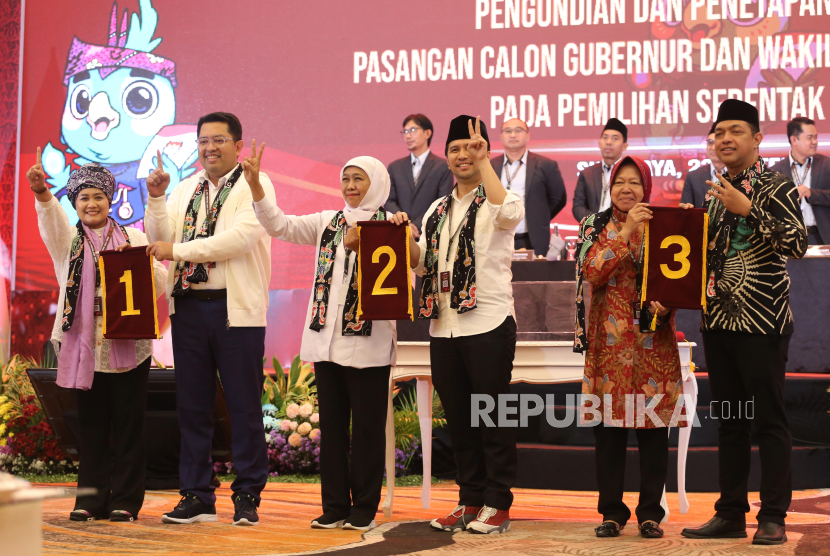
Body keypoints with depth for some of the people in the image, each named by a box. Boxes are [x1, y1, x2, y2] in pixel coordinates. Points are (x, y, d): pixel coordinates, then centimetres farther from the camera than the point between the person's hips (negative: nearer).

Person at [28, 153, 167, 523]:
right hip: (84, 345, 1)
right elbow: (51, 220, -14)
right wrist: (42, 192, -34)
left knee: (128, 423, 1)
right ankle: (91, 499, 13)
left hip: (128, 344, 0)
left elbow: (161, 282, 7)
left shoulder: (134, 239, 10)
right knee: (91, 424, 5)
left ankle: (125, 501, 7)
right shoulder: (68, 240, 9)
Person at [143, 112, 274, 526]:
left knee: (244, 406, 0)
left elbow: (240, 237, -16)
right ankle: (196, 496, 17)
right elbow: (161, 242, 9)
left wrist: (177, 250, -14)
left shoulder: (253, 185, -1)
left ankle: (247, 496, 9)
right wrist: (156, 198, -4)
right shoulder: (185, 189, 16)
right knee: (192, 405, 8)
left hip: (236, 308, -5)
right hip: (189, 306, 5)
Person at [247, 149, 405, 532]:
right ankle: (335, 507, 18)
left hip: (367, 342, -5)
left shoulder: (391, 226, -3)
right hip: (327, 339, 5)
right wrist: (254, 184, -4)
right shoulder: (328, 223, 12)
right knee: (331, 425, 10)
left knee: (367, 426, 2)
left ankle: (364, 510, 11)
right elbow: (279, 226, 5)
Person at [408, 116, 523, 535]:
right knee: (458, 417, 11)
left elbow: (509, 213, -26)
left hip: (488, 325, -6)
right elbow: (420, 264, 15)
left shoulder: (495, 201, -1)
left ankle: (497, 504, 7)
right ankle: (470, 500, 20)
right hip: (444, 327, 6)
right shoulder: (437, 210, 18)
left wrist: (483, 162, -21)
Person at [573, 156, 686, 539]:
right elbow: (593, 273, -9)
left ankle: (650, 512, 11)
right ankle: (612, 512, 12)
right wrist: (625, 231, -15)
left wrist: (665, 304, -14)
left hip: (654, 341, 0)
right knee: (609, 427, 1)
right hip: (610, 341, 0)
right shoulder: (597, 227, 8)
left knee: (654, 427, 1)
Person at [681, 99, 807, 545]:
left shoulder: (776, 187, -5)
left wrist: (747, 209, -20)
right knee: (729, 421, 11)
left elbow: (797, 244, -18)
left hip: (762, 320, -7)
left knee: (768, 419, -2)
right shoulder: (716, 193, 14)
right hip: (718, 319, 7)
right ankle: (731, 513, 18)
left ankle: (773, 518, 5)